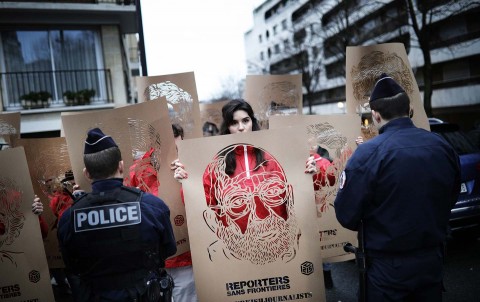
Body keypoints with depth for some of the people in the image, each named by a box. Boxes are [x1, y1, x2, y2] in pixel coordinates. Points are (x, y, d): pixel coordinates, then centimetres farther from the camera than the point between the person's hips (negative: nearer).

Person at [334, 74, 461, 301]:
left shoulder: (368, 153, -21)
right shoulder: (444, 147, -4)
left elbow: (345, 214, -18)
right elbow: (450, 199, 11)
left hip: (388, 266, -4)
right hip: (433, 260, 5)